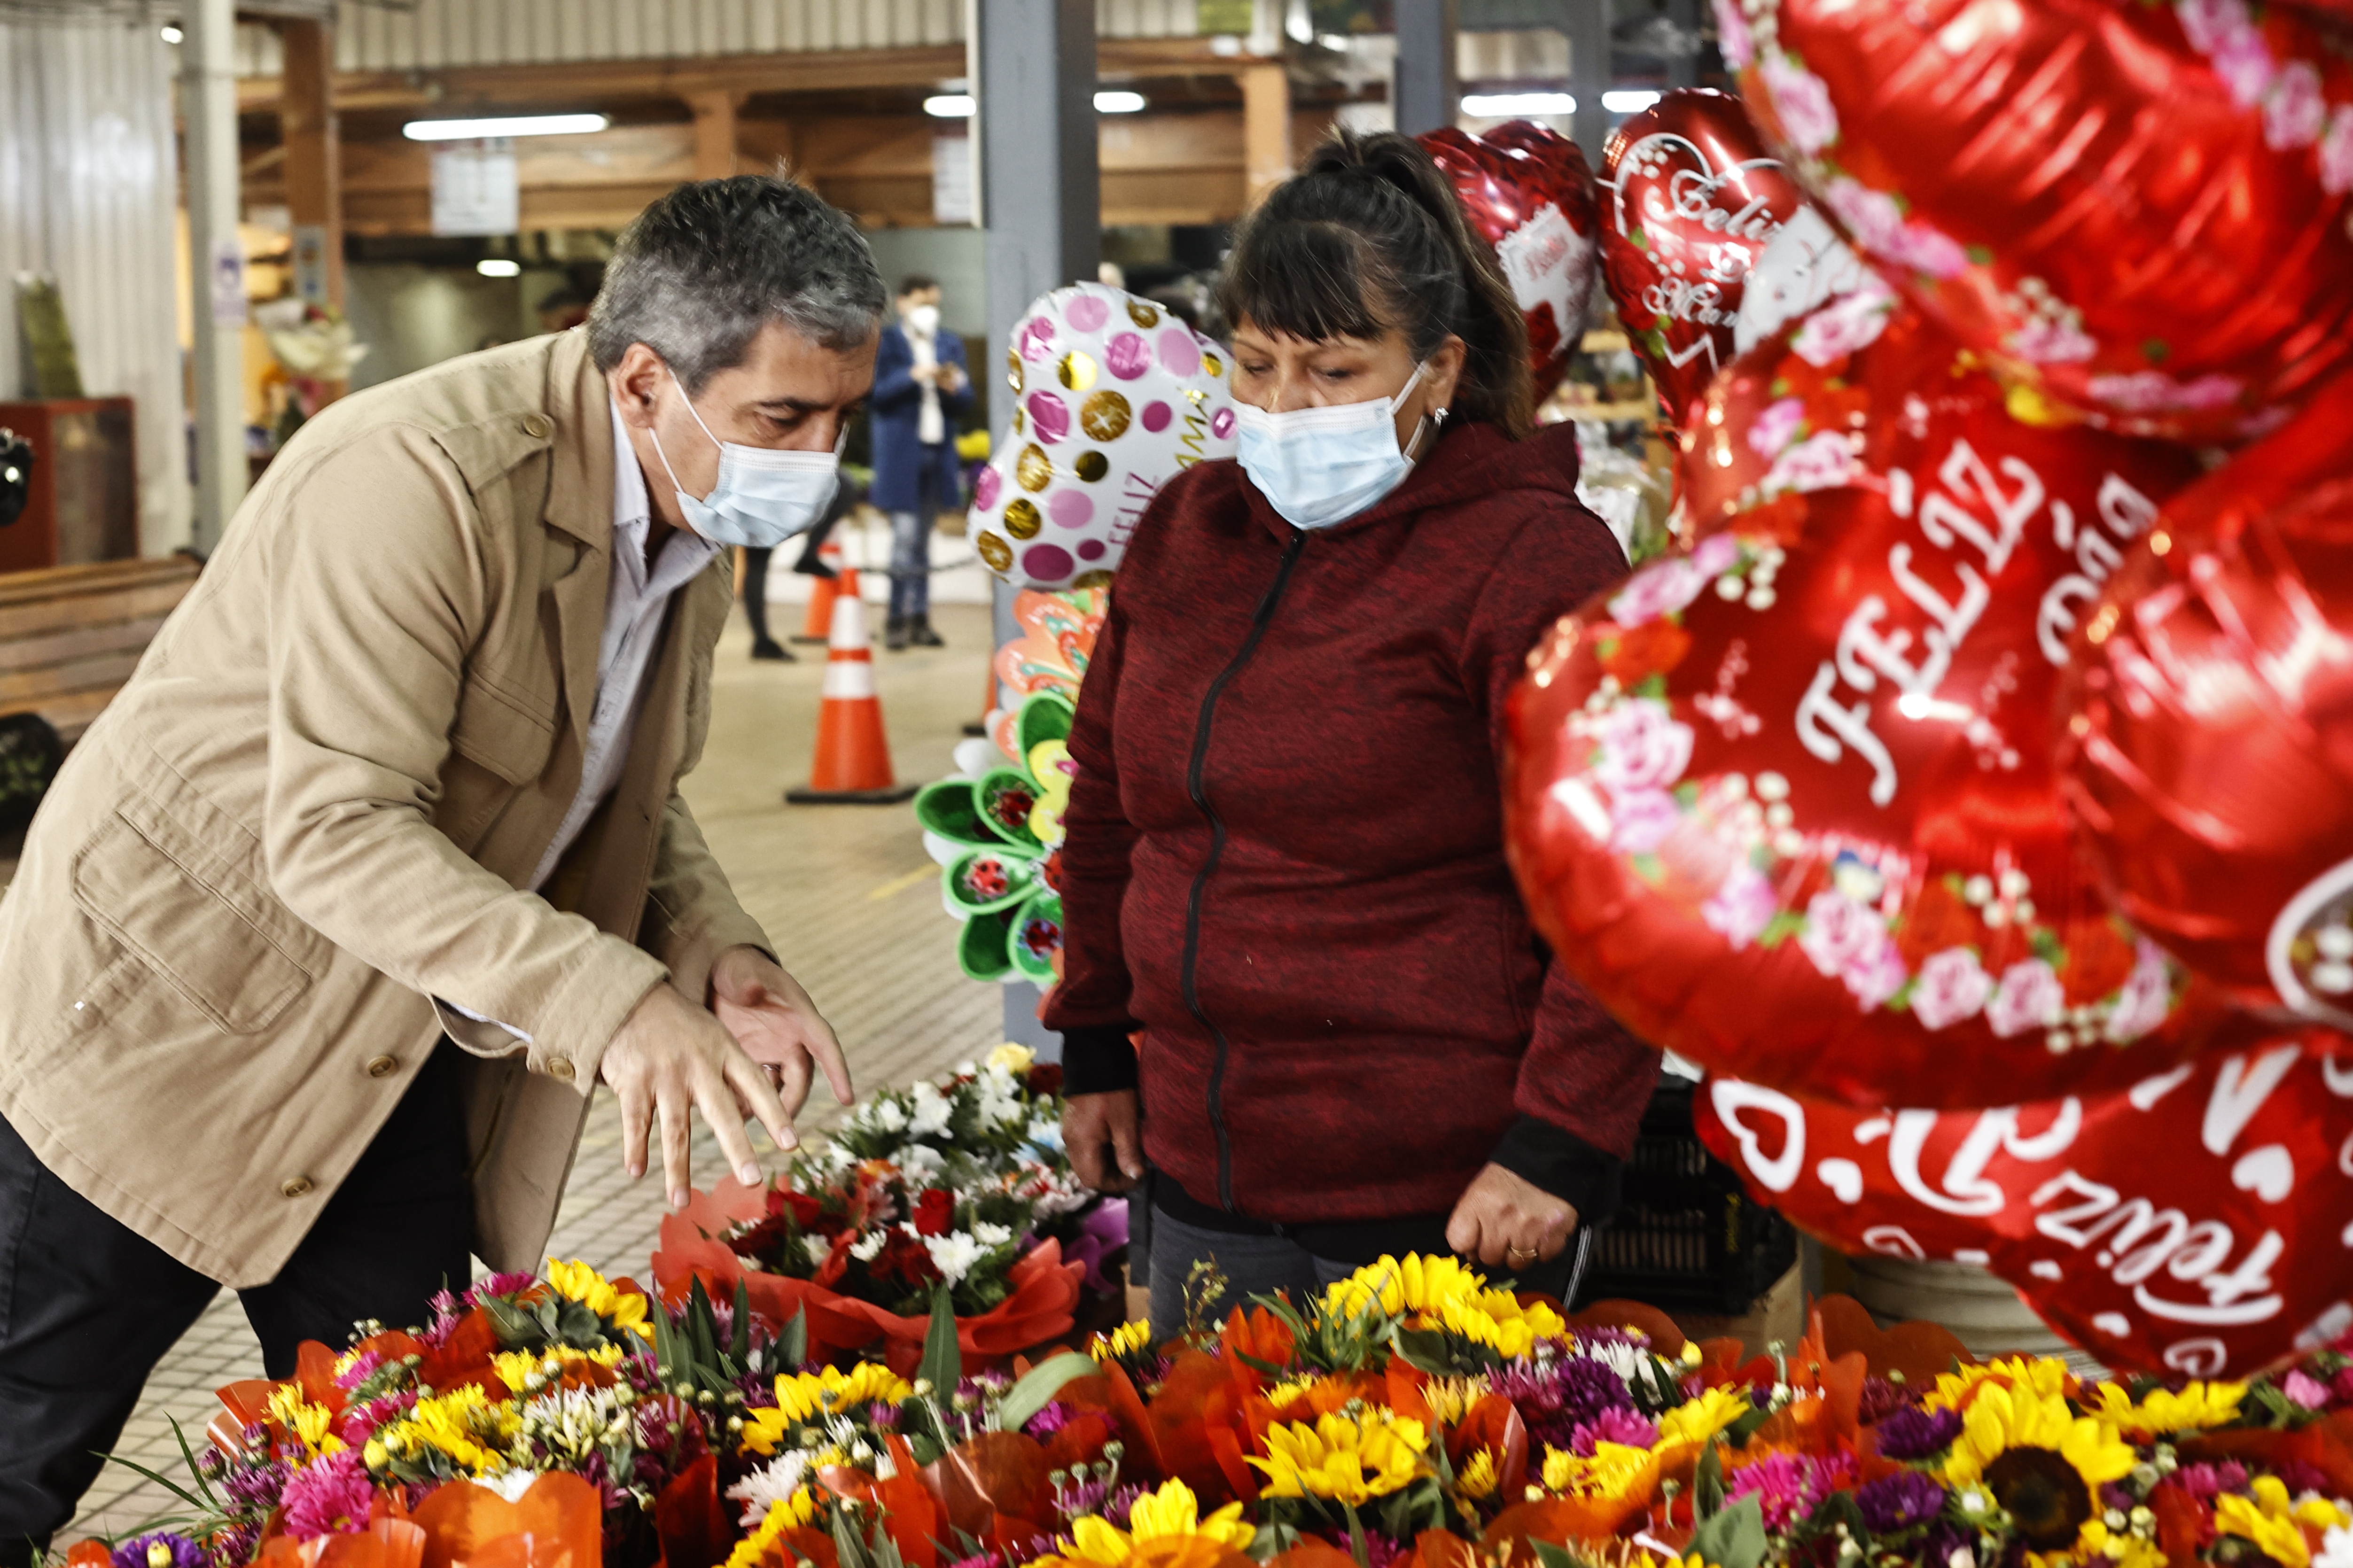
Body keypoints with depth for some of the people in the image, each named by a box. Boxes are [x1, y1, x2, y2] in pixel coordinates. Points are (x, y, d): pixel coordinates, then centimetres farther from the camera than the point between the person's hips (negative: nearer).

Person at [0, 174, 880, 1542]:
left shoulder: (696, 509, -1)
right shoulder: (423, 479, -28)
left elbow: (628, 794, 10)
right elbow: (337, 833, -33)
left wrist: (713, 953, -10)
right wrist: (611, 1004, -43)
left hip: (394, 1051, 7)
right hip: (175, 1006, -7)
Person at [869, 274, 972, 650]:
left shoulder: (951, 345, 15)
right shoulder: (885, 342, 0)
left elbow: (966, 400, 11)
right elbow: (875, 393, -8)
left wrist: (953, 388, -10)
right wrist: (913, 376, -19)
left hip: (938, 451, 5)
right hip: (901, 453, -5)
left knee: (923, 538, 8)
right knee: (905, 534, -11)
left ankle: (919, 618, 9)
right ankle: (898, 618, -6)